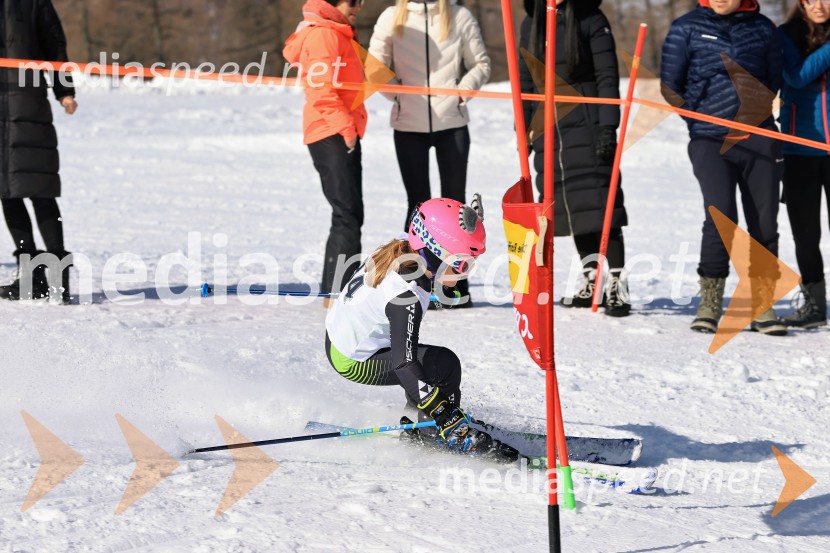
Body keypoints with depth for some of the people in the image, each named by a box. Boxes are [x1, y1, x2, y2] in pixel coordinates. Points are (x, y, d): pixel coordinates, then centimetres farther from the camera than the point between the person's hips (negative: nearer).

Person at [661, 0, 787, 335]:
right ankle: (710, 304, -8)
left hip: (760, 140, 2)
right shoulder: (687, 28, 4)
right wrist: (700, 116, 7)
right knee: (721, 215, -17)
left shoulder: (763, 29, 10)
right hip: (710, 142, -2)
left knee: (764, 222, 1)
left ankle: (762, 307, 10)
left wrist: (756, 110, 10)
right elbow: (670, 85, 8)